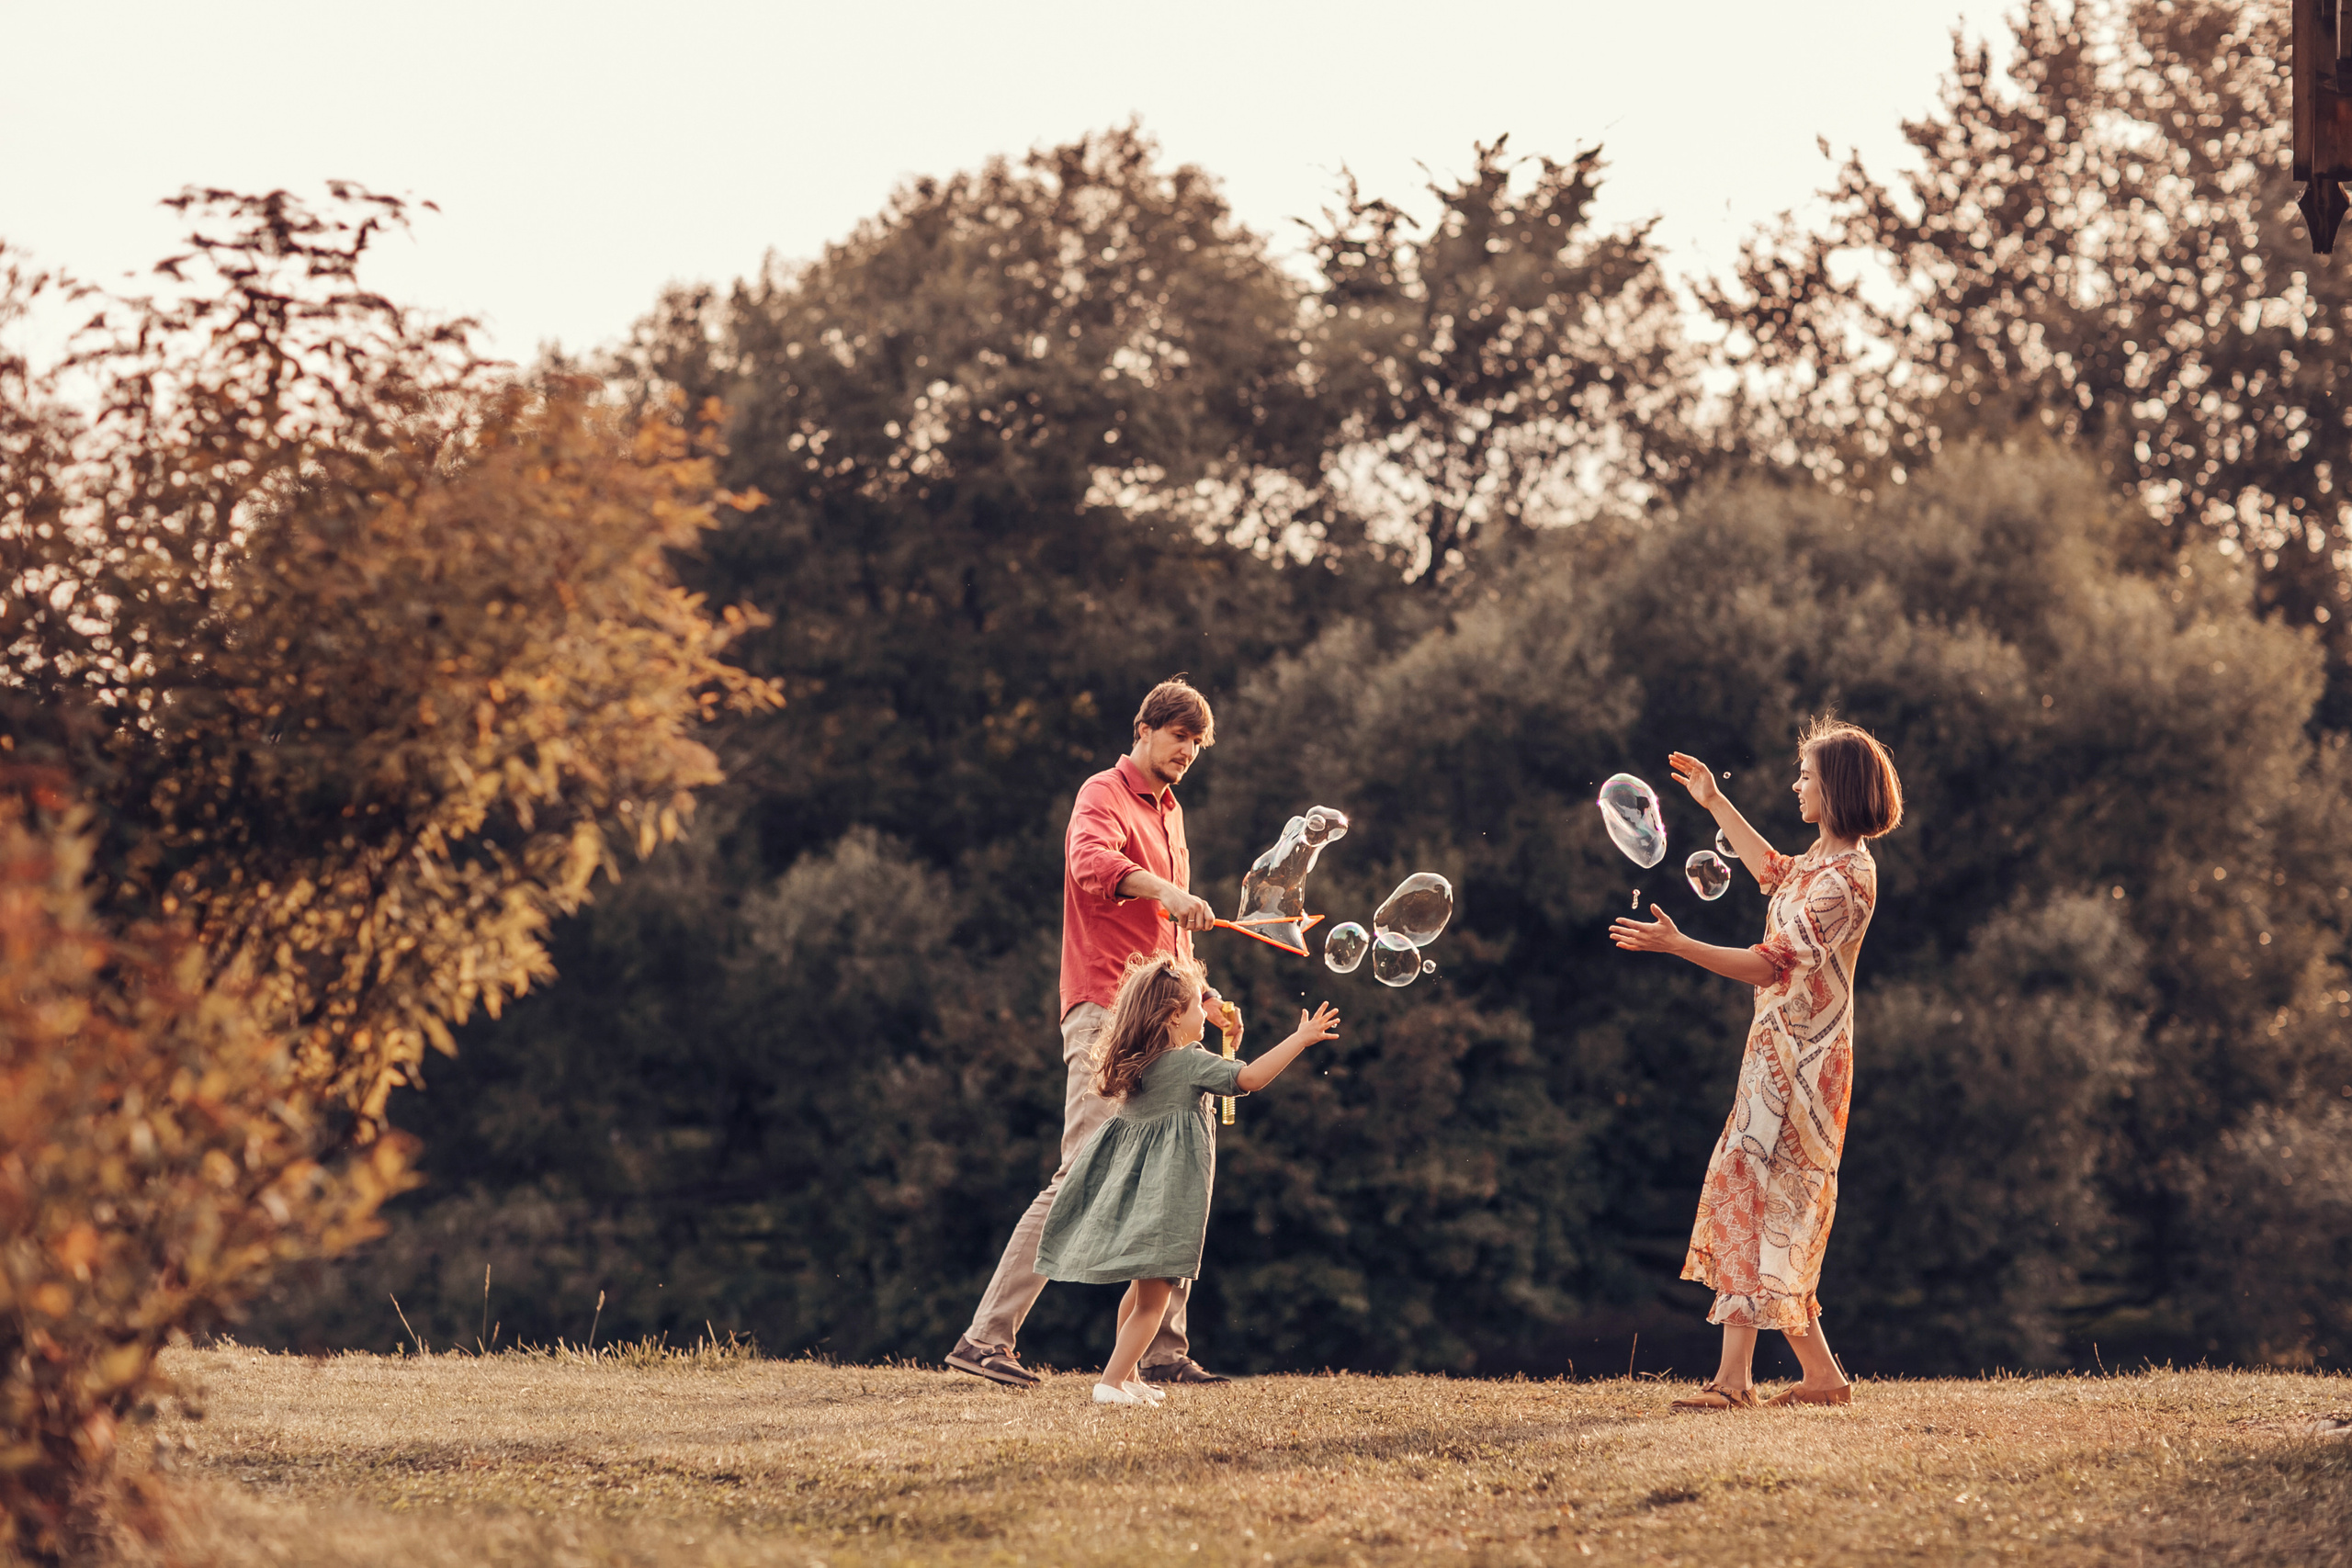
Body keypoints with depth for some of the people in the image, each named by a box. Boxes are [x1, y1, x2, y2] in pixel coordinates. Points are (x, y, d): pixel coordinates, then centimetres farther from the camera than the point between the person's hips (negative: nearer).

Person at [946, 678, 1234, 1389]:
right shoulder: (1105, 796, -4)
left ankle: (1165, 1351, 9)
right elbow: (1092, 862, -28)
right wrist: (1162, 890, -43)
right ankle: (986, 1338, -14)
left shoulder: (1170, 812, 24)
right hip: (1106, 1016, -9)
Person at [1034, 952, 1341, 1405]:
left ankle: (1129, 1378, 31)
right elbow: (1249, 1079, -23)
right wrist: (1300, 1039, -19)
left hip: (1132, 1188, 9)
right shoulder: (1190, 1063, -14)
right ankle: (1111, 1382, -12)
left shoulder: (1138, 1064, 10)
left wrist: (1229, 1042, 23)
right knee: (1153, 1297, -6)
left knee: (1141, 1289, 23)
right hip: (1165, 1193, -9)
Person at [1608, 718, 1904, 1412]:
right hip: (1783, 1050, 10)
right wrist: (1716, 805, 41)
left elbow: (1773, 964, -25)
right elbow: (1775, 872, 38)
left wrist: (1677, 945, -30)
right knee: (1781, 1210, 10)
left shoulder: (1845, 878, -18)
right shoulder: (1825, 861, 13)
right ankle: (1819, 1372, 14)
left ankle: (1734, 1376, -18)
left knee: (1750, 1189, -14)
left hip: (1799, 1059, -10)